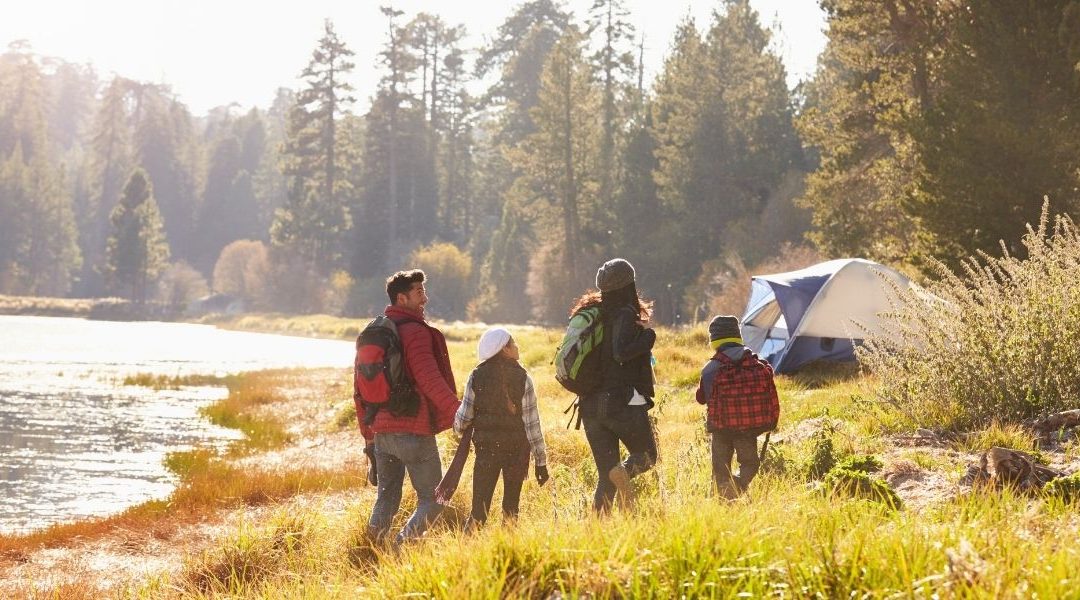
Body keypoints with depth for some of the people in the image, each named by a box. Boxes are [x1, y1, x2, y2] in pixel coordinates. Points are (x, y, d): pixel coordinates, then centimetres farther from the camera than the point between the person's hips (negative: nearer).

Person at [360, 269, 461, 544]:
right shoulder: (416, 332, -12)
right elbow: (430, 380, -22)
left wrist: (367, 431, 23)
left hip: (381, 431, 7)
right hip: (414, 431, -7)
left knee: (386, 498, 18)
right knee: (431, 499, 1)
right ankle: (403, 547, -16)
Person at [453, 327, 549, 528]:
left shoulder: (477, 376, -4)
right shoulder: (522, 378, -8)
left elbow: (464, 416, -1)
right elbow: (531, 423, -8)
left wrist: (459, 429, 23)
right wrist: (540, 461, -3)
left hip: (486, 446, 1)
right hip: (517, 448, -1)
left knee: (480, 505, 3)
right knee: (511, 505, 10)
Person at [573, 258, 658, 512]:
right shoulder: (625, 314, -10)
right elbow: (621, 353, -24)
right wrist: (647, 337, -10)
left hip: (591, 407, 6)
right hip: (624, 402, -6)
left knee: (605, 476, 9)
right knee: (646, 455, 13)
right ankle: (625, 471, -18)